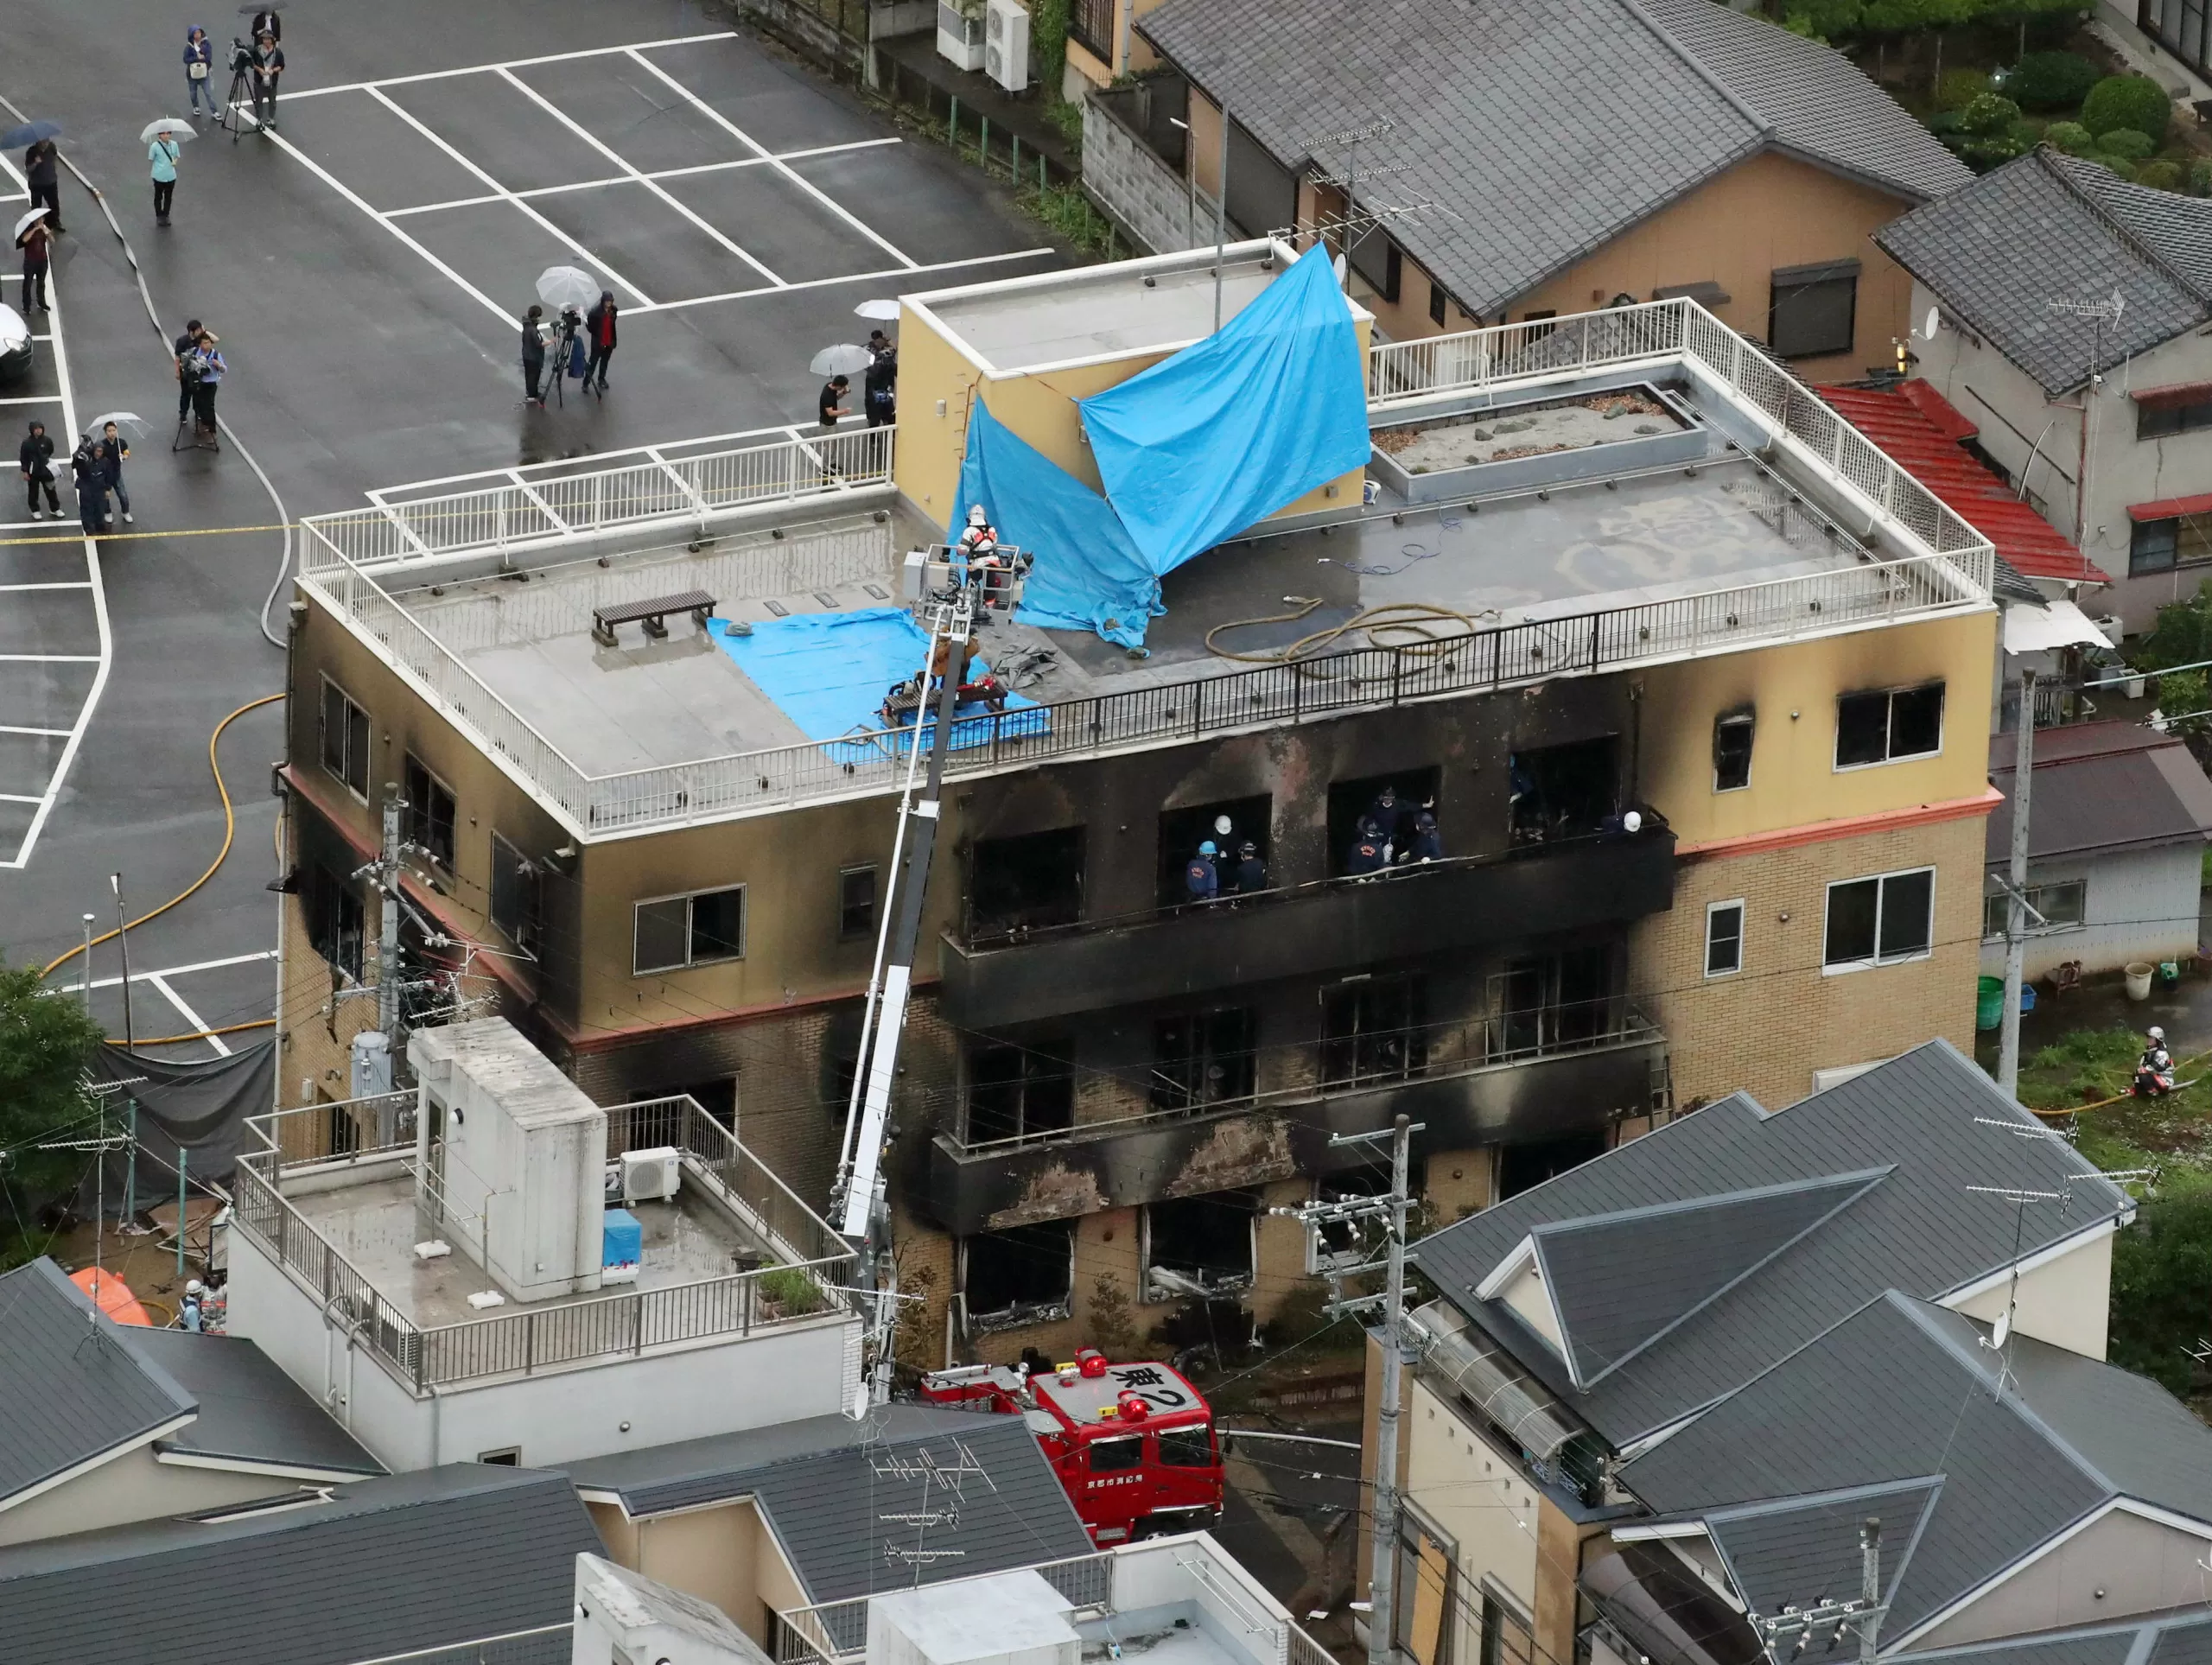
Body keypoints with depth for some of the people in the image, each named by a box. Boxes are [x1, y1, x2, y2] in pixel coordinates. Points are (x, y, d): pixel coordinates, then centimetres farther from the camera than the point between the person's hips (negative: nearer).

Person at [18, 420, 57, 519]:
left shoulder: (47, 441, -9)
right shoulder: (27, 443, -14)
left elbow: (50, 452, 12)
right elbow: (23, 458, -8)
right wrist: (25, 471, -9)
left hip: (45, 470, 2)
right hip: (33, 472, -2)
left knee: (50, 490, 11)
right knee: (33, 491, 11)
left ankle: (55, 509, 27)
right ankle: (35, 511, 28)